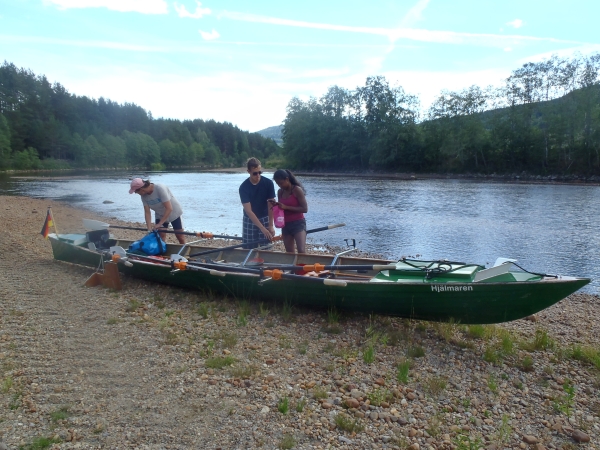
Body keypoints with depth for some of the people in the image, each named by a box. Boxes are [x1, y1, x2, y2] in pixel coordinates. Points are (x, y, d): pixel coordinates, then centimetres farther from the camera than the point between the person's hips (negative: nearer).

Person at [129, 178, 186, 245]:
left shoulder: (160, 189, -33)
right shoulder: (144, 196, -14)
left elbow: (169, 209, -34)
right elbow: (147, 212, -13)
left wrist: (159, 224, -33)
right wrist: (149, 228, -23)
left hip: (173, 213, -5)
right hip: (160, 215, 5)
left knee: (180, 236, 3)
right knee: (161, 237, -3)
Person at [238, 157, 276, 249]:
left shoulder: (268, 183, -12)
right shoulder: (243, 187, -16)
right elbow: (248, 210, -21)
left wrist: (270, 225, -16)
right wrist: (262, 229, -27)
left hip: (265, 219, 0)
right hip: (249, 220, 0)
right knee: (248, 249, 1)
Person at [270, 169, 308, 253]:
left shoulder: (297, 190, -10)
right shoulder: (280, 192, 7)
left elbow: (305, 209, -15)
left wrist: (286, 207, -20)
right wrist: (276, 206, -6)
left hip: (298, 224, -6)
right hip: (285, 225, 6)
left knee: (302, 251, -17)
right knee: (289, 252, 11)